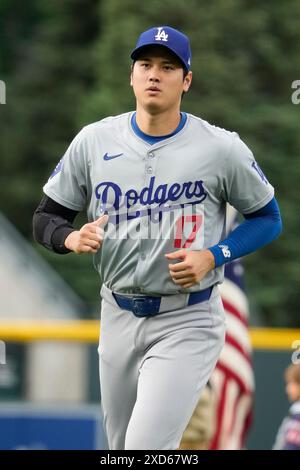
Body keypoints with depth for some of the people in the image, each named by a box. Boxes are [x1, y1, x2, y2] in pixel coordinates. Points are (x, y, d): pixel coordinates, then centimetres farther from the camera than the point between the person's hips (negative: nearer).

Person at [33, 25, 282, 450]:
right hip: (118, 316, 4)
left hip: (188, 322, -4)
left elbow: (268, 218, 3)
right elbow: (45, 218, 7)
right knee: (122, 448, 14)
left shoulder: (221, 148, -7)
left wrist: (213, 256, -14)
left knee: (147, 448, -17)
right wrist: (70, 238, -16)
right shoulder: (94, 141, 1)